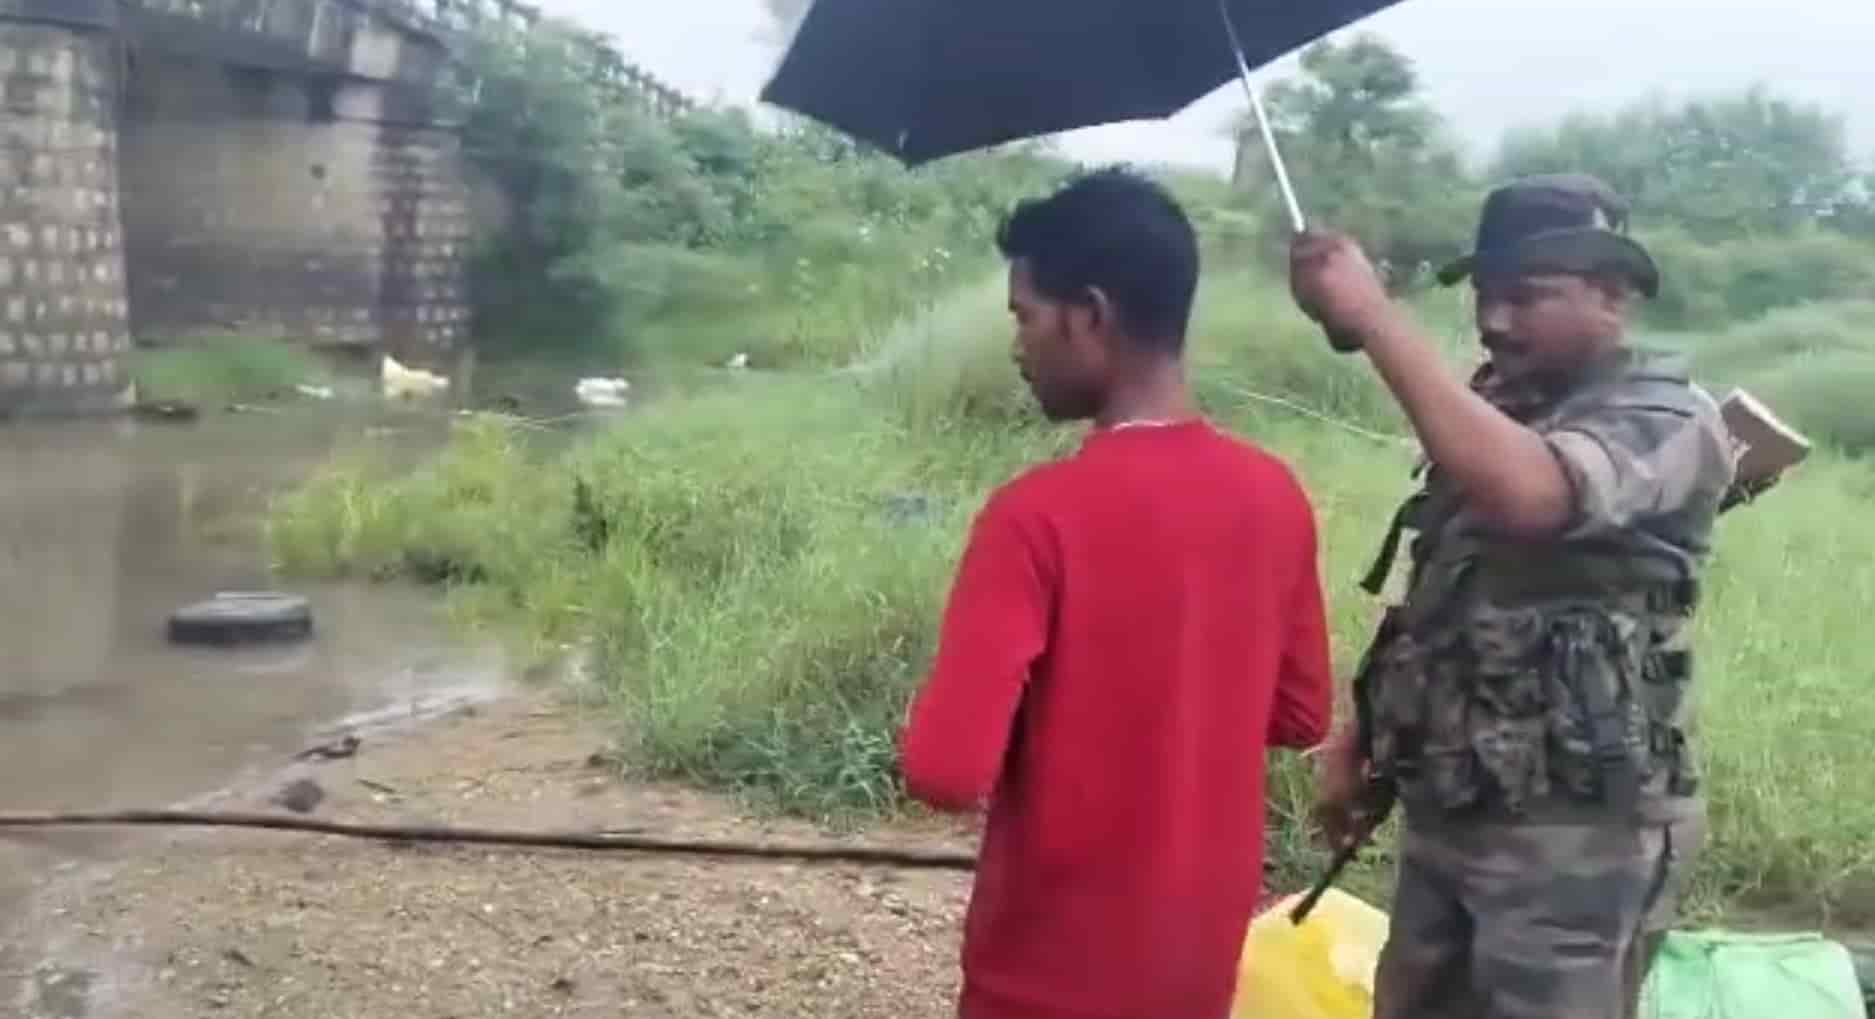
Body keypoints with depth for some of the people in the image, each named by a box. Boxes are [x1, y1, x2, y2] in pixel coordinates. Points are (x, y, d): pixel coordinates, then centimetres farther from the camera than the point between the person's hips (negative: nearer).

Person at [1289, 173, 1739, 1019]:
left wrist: (1373, 316, -32)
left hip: (1572, 831, -7)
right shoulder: (1494, 406, 11)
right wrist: (1360, 737, 14)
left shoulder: (1670, 422, -14)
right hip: (1444, 810, 8)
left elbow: (1522, 493, -35)